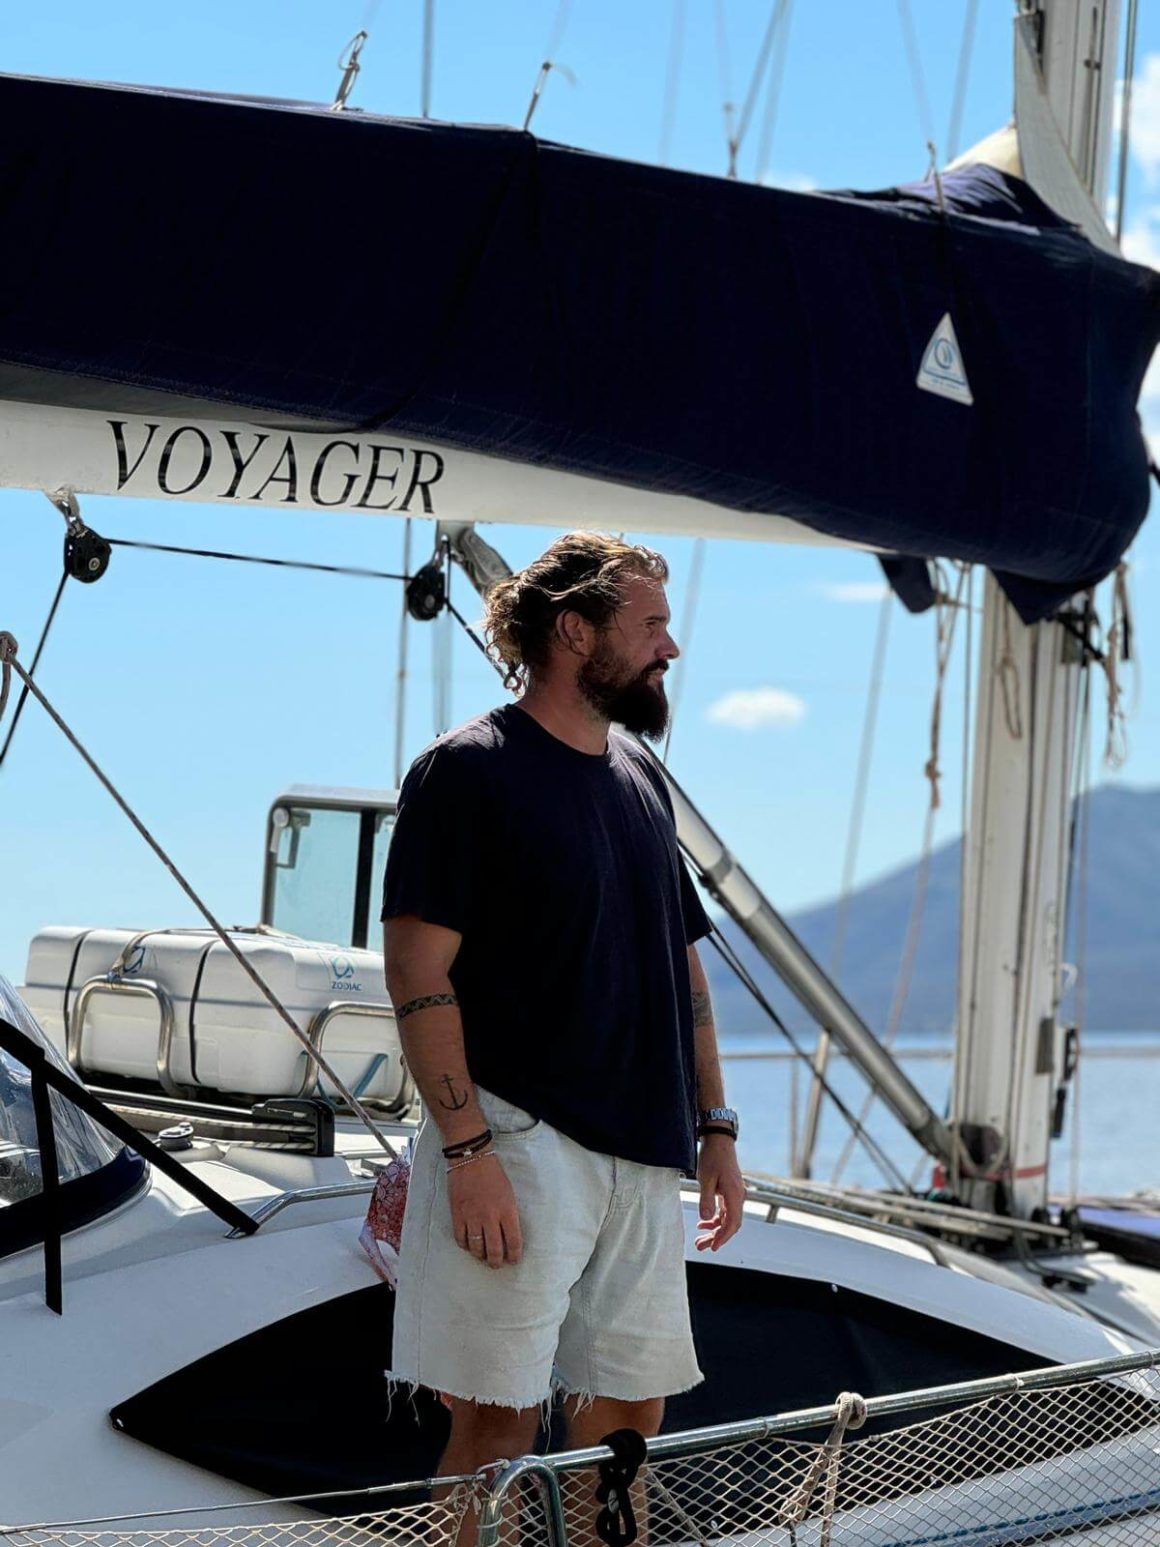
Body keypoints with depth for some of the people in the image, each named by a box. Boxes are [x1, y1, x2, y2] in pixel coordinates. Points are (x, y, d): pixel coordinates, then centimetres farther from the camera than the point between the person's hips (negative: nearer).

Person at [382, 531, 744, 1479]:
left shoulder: (641, 779, 17)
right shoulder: (470, 770, -7)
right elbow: (418, 975, -13)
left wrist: (715, 1127, 15)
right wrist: (469, 1150, -19)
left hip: (644, 1155, 7)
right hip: (520, 1143, -7)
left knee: (631, 1416, 8)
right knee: (501, 1421, -8)